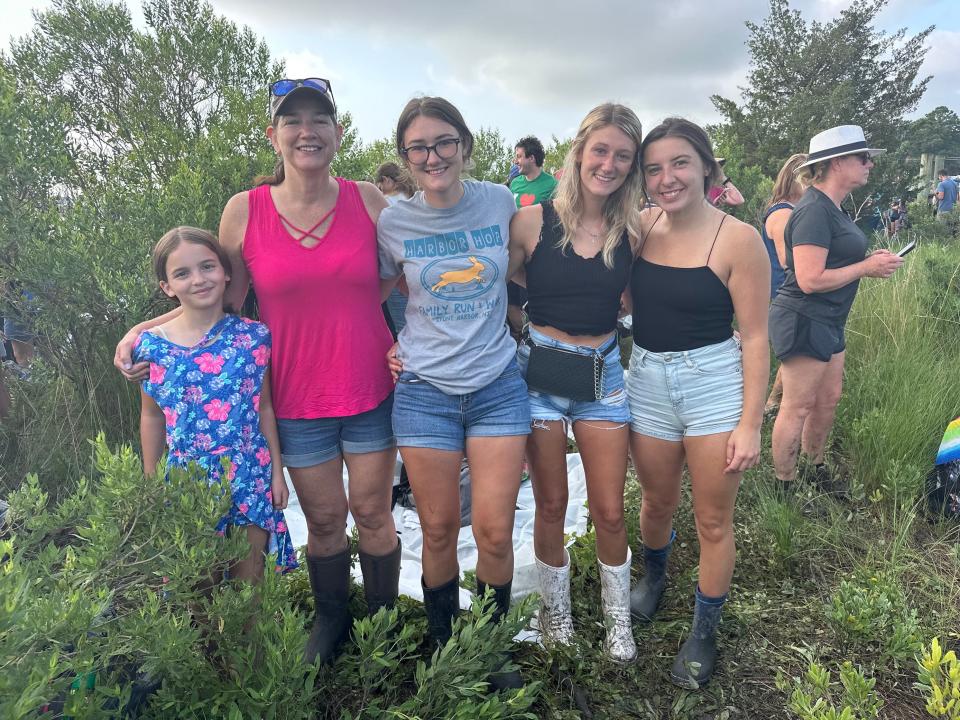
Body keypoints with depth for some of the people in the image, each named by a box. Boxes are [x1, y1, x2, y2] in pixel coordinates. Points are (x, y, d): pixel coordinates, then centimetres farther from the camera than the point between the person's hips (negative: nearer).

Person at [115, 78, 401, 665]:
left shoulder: (368, 201, -4)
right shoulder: (245, 212, -6)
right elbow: (224, 301, 5)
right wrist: (144, 329, -3)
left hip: (372, 392, 0)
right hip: (297, 401, 0)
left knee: (373, 513, 12)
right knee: (324, 519, 15)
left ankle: (383, 618, 37)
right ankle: (331, 619, 42)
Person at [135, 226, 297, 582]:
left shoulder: (253, 336, -5)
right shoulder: (152, 345, -6)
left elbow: (264, 407, 2)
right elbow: (151, 415, 5)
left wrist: (277, 471, 4)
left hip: (251, 476, 1)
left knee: (250, 578, 13)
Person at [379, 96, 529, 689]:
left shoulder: (500, 202, 0)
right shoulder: (393, 222, -3)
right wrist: (385, 347, 3)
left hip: (499, 385, 1)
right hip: (425, 391, 0)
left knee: (495, 532, 1)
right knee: (439, 530, 8)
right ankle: (442, 646, 32)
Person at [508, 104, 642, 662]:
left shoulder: (632, 232, 0)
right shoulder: (533, 222, -8)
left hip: (602, 374, 2)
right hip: (540, 370, -2)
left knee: (610, 511, 8)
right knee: (552, 506, 12)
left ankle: (618, 616, 33)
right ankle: (555, 607, 37)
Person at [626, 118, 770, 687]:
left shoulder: (738, 239, -12)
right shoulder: (640, 227, 0)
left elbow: (754, 336, -10)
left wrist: (750, 423, -11)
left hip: (716, 384, -3)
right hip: (647, 381, 4)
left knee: (713, 520, 8)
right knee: (657, 501, 20)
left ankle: (705, 631, 31)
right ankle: (654, 577, 51)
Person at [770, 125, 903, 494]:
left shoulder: (831, 207, 12)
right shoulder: (814, 211, -20)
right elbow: (810, 280, -26)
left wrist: (868, 259, 6)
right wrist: (866, 268, -15)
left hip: (828, 323, 10)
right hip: (804, 323, -10)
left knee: (828, 399, 19)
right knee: (798, 407, 0)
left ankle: (815, 468, 36)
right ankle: (784, 488, 13)